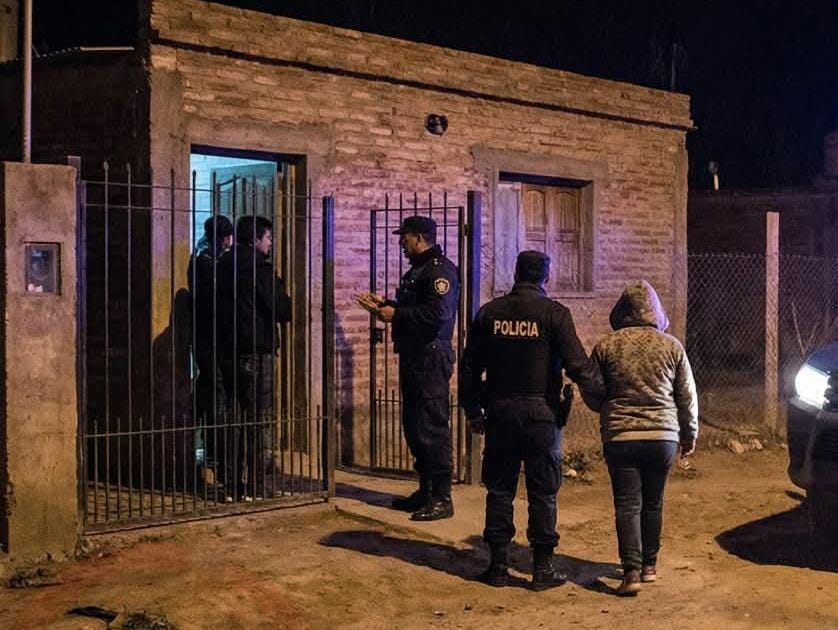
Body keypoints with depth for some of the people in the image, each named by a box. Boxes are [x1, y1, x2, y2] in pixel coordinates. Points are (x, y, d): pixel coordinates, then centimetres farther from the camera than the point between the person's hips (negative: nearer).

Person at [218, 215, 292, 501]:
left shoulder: (226, 266, 12)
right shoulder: (259, 268, -12)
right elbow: (281, 310, -15)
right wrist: (289, 302, 7)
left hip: (231, 352, 8)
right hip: (256, 354, -8)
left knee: (242, 417, 16)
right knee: (261, 421, -2)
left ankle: (238, 484, 22)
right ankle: (252, 487, 0)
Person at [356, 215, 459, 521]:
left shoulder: (440, 270, -13)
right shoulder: (417, 269, 19)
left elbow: (439, 312, -25)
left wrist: (395, 314, -18)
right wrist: (383, 304, 13)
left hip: (431, 358, -10)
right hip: (412, 356, 11)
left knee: (432, 427, -7)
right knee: (414, 425, 14)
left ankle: (442, 498, -1)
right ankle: (425, 490, 24)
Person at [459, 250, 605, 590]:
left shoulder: (489, 312, 6)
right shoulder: (554, 313, -6)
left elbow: (469, 366, 9)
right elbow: (578, 364, -11)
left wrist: (472, 410, 18)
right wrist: (601, 396, 2)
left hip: (499, 412, 3)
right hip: (541, 413, -3)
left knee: (499, 489, 11)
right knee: (542, 492, 5)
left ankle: (498, 565, 15)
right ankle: (543, 567, 10)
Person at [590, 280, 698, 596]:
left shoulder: (606, 346, -2)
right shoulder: (671, 346, 1)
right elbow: (687, 396, 6)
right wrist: (690, 435, 17)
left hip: (620, 436, -2)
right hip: (663, 436, 2)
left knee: (627, 504, 1)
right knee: (653, 502, 15)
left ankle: (632, 570, -9)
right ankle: (649, 565, 25)